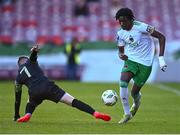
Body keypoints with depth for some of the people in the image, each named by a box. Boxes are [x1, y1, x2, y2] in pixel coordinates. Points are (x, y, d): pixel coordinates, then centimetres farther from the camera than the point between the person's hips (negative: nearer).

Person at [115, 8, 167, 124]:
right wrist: (121, 55, -16)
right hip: (131, 60, 3)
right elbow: (121, 50, 12)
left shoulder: (141, 27, -19)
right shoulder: (120, 34, -2)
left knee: (134, 92, 1)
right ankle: (127, 114, -12)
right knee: (123, 81, -25)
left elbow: (161, 37, -13)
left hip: (146, 63, -3)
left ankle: (136, 102, 42)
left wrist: (161, 58, -18)